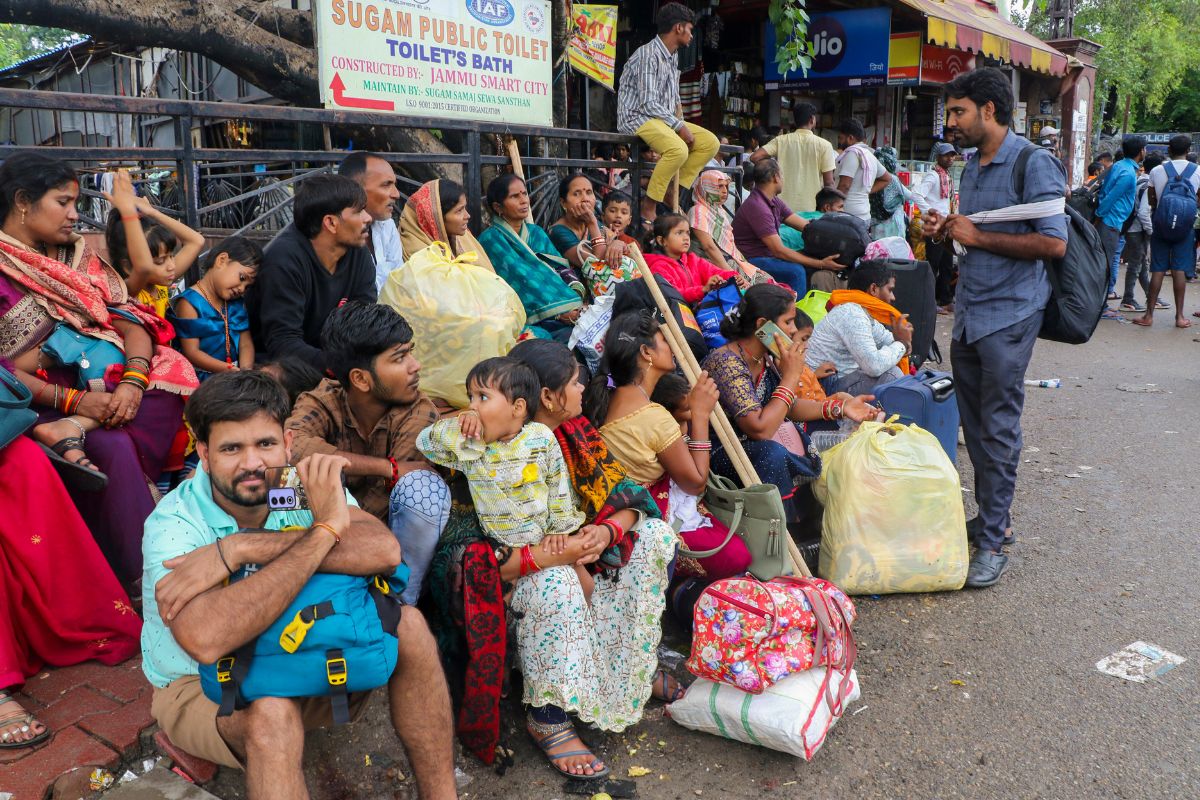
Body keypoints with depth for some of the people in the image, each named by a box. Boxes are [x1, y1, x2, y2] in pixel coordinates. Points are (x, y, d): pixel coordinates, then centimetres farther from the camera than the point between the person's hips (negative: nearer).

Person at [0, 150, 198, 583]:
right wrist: (72, 400, -21)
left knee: (173, 367, -17)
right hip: (36, 405, -6)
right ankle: (134, 574, -19)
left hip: (99, 384, 6)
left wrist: (133, 380, -16)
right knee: (113, 447, -30)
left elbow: (130, 319, 4)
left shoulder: (77, 254, 14)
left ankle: (73, 435, -28)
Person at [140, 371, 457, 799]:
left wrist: (242, 548, -37)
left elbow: (384, 550, -34)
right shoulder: (173, 525, -24)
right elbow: (206, 640, -44)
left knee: (406, 624, -17)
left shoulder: (305, 485, -14)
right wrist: (324, 531, -40)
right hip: (199, 687, -4)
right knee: (272, 714, -38)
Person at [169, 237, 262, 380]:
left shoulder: (237, 303, 15)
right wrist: (229, 369, -23)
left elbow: (245, 343, 9)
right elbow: (192, 352, -12)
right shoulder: (189, 303, -7)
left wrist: (246, 369, -13)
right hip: (203, 377, -6)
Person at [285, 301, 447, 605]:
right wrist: (389, 468, -38)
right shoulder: (325, 400, -15)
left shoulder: (418, 414, -19)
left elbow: (381, 505, -25)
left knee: (423, 486, -31)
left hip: (394, 538, 0)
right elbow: (290, 443, -38)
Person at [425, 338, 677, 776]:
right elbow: (469, 554, -30)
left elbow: (625, 494, -3)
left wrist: (607, 531, -27)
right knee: (555, 583, -38)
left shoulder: (573, 432, -4)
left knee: (655, 535, -8)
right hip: (510, 576, -7)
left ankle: (638, 663, 4)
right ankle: (547, 718, -21)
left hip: (567, 554, 7)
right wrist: (554, 555, -38)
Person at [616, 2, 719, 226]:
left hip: (664, 118, 10)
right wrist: (679, 126, -21)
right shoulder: (648, 55, -15)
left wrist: (679, 121, 4)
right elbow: (648, 104, -22)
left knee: (710, 143, -2)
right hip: (638, 117, -10)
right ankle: (648, 208, -26)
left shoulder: (673, 56, 15)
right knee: (678, 149, -35)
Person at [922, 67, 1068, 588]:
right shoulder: (971, 169, 14)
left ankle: (993, 541, 3)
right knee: (974, 425, 14)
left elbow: (1054, 243, -19)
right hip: (968, 312, 8)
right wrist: (945, 230, 3)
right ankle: (990, 515, 28)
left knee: (998, 430, -5)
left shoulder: (1033, 164, -12)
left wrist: (977, 236, -16)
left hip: (1009, 316, -8)